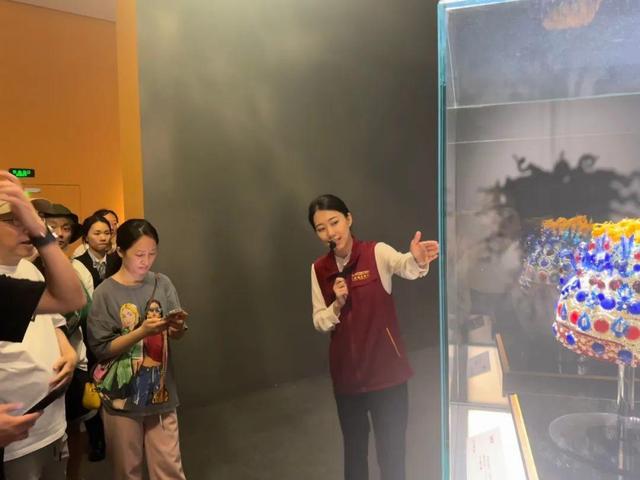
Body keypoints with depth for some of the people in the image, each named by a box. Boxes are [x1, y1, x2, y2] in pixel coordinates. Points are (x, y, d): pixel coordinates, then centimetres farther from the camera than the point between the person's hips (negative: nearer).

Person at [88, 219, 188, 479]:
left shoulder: (162, 284, -1)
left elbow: (176, 335, 1)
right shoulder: (105, 293, -10)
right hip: (122, 394, -2)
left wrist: (178, 328, -21)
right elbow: (101, 349, -11)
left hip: (161, 390, 2)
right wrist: (142, 332, -23)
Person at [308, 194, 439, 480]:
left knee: (392, 449, 9)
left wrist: (418, 261, -57)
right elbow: (320, 324, 2)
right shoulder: (319, 269, -1)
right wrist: (338, 304, -18)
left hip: (387, 369, -3)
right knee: (354, 444, 21)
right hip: (346, 373, 3)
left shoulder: (377, 253, -12)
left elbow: (406, 267, -34)